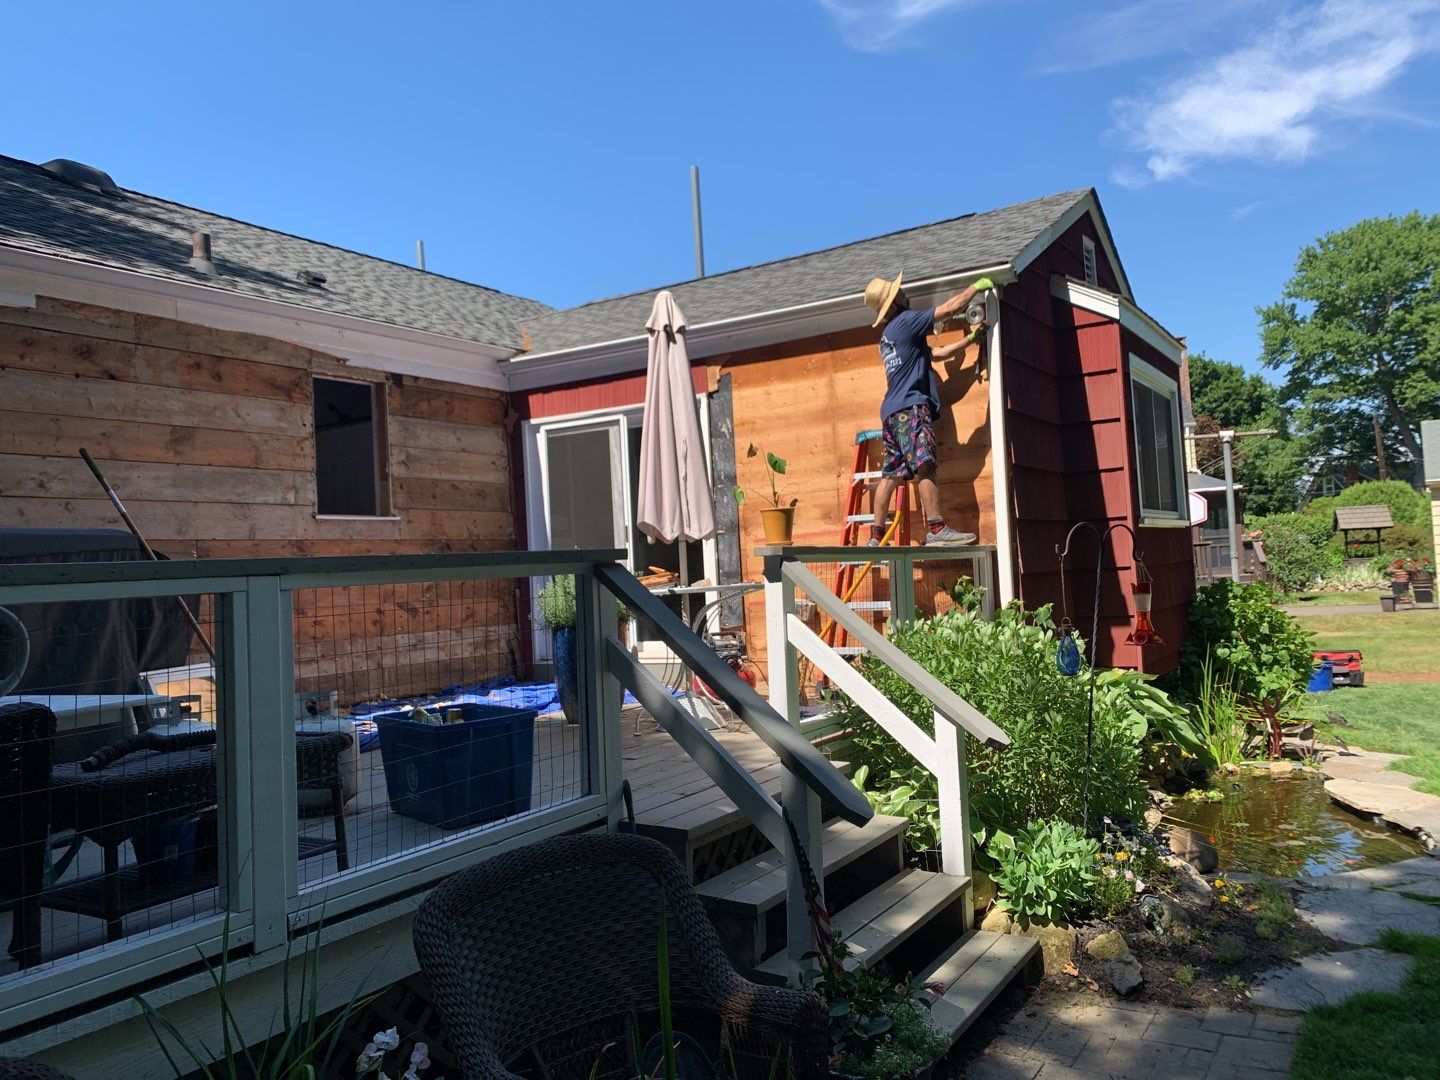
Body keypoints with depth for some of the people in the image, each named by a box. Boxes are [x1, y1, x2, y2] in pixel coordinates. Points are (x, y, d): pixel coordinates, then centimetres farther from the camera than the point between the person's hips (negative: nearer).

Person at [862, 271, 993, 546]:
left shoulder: (887, 337, 26)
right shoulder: (906, 321, -2)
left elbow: (937, 353, 29)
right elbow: (950, 308, -4)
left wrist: (970, 339, 28)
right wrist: (977, 286, 11)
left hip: (891, 411, 10)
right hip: (911, 406, -10)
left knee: (890, 474, 6)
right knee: (925, 466, -15)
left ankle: (876, 538, 6)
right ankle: (936, 529, -21)